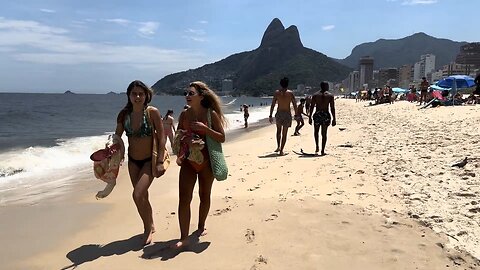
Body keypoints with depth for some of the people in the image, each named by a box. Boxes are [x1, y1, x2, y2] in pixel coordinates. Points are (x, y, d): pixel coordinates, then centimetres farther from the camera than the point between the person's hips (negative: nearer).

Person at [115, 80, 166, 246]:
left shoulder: (152, 112, -15)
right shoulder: (124, 114, -3)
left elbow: (161, 137, -13)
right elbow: (117, 137, 6)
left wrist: (160, 162, -17)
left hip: (149, 160, -5)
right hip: (133, 161, 5)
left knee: (138, 195, -17)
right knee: (142, 196, 15)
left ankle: (147, 228, 7)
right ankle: (150, 226, 36)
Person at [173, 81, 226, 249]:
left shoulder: (211, 114, -7)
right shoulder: (184, 114, 2)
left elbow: (222, 138, -9)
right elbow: (178, 137, 12)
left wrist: (204, 128, -21)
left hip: (206, 162, -2)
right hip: (188, 162, 2)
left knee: (204, 196, 14)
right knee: (184, 199, -6)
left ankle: (201, 227, 36)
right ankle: (184, 238, 0)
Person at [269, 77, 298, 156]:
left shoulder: (277, 92, -2)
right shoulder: (290, 93, -4)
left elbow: (272, 105, -3)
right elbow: (295, 105, -3)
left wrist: (270, 115, 1)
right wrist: (296, 115, 7)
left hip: (279, 113, 1)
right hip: (287, 114, -1)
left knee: (278, 130, 26)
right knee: (284, 133, 6)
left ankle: (278, 147, 21)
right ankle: (281, 151, 3)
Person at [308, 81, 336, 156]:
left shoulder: (315, 95, 5)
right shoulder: (330, 96, 2)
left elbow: (312, 107, 1)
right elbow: (332, 108, -2)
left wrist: (310, 117, 5)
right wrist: (334, 119, 1)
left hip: (317, 115, 0)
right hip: (326, 115, 0)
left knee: (316, 131, 21)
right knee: (324, 133, 7)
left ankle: (317, 146, 6)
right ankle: (322, 151, 7)